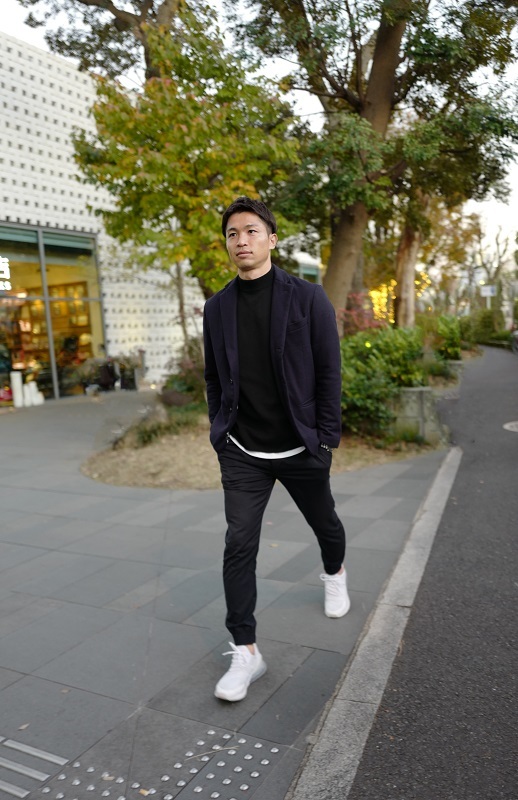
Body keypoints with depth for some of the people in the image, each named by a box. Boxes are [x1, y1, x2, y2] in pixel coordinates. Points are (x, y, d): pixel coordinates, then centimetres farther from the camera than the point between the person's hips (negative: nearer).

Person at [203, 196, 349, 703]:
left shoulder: (307, 299, -7)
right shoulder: (217, 307, 3)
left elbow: (328, 372, -7)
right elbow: (214, 378, 9)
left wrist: (326, 437, -10)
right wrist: (220, 433, 6)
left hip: (301, 446, -1)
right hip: (242, 451, 2)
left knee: (324, 523, 20)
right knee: (238, 546, -4)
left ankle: (334, 574, 54)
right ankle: (245, 652, 10)